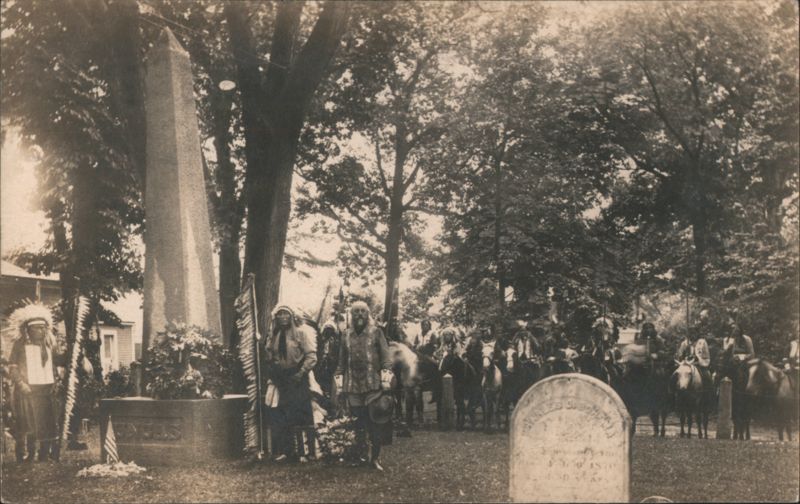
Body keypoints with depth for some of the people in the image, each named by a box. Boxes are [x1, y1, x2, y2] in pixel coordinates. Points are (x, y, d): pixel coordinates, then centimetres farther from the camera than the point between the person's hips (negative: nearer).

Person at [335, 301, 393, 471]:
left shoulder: (376, 332, 4)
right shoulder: (347, 335, 12)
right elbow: (342, 360, 16)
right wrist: (339, 377, 11)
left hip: (372, 383, -3)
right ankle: (361, 454, 16)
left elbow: (385, 355, -1)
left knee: (374, 420, -5)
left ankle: (375, 457, 1)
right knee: (358, 421, 5)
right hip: (352, 384, 3)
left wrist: (387, 374, -11)